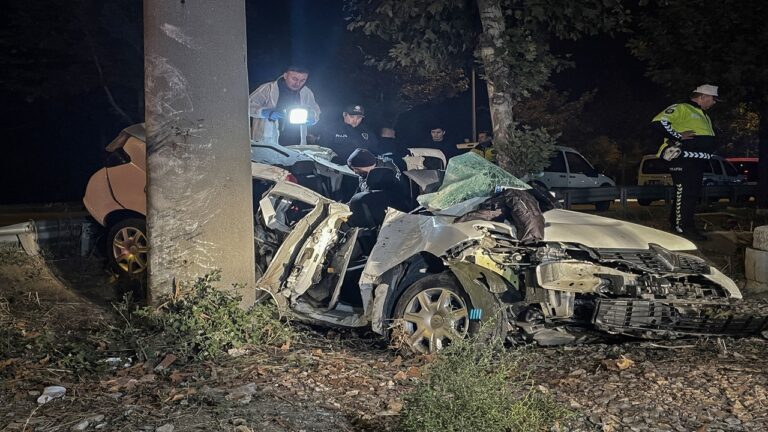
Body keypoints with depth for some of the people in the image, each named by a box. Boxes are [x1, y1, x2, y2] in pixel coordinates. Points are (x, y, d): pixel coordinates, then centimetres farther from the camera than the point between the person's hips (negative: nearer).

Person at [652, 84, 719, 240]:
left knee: (693, 194, 13)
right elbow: (658, 122, -21)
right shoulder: (681, 109, -7)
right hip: (683, 161, -10)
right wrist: (678, 136, -20)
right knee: (684, 193, -10)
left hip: (698, 162, 10)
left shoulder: (704, 116, 25)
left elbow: (708, 139, 38)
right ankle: (682, 227, -7)